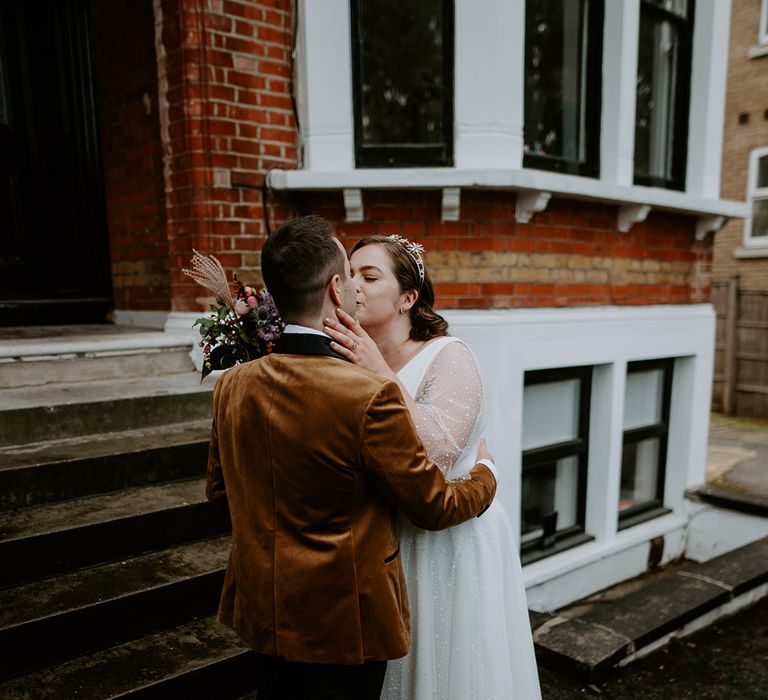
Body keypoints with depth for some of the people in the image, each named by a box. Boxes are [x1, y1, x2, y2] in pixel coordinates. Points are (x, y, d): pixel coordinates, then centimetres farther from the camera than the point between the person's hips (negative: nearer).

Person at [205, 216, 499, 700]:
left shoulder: (232, 385, -8)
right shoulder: (371, 396, -27)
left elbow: (218, 488, 7)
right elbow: (434, 507, -15)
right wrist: (485, 475, 5)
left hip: (262, 614, 6)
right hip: (343, 624, -5)